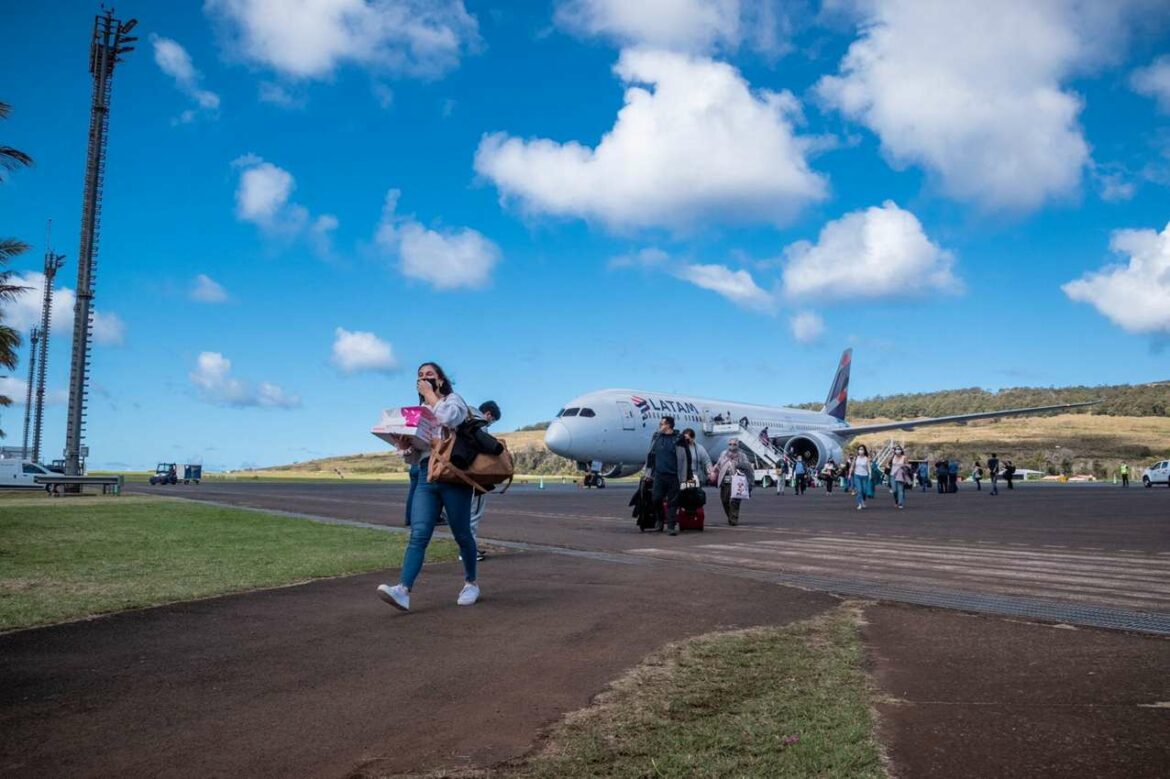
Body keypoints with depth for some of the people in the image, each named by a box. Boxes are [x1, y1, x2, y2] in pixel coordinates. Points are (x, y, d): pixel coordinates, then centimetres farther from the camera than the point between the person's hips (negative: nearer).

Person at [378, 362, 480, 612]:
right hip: (426, 477, 4)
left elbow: (448, 418, -19)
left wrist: (430, 396, -3)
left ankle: (471, 583, 21)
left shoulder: (454, 400, 8)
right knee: (418, 534, -12)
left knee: (461, 534, 3)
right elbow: (413, 457, 20)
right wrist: (404, 447, -3)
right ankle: (403, 591, -25)